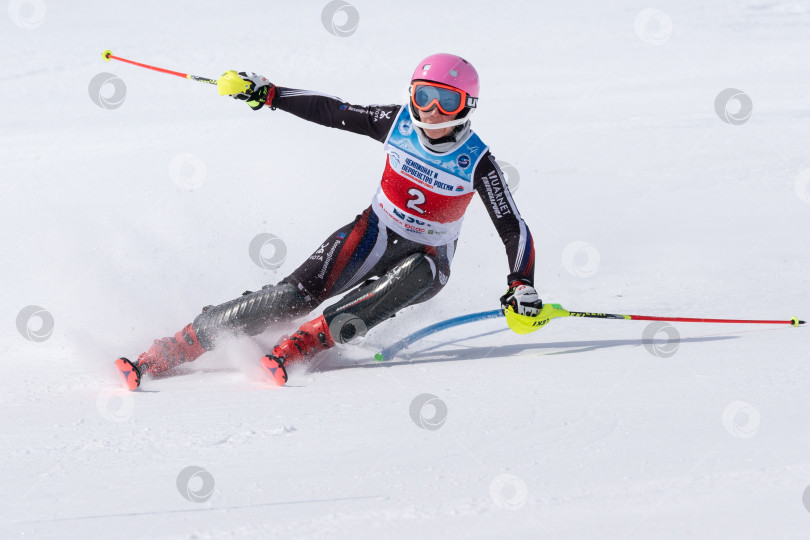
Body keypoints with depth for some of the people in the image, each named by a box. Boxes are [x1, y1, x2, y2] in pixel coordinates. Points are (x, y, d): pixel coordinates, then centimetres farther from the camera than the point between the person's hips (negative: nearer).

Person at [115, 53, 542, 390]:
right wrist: (267, 94, -8)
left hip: (425, 258, 0)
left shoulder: (476, 162, -16)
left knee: (420, 274, -38)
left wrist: (522, 286, -22)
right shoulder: (397, 122, -10)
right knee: (298, 294, -22)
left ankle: (297, 347, -38)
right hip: (375, 236, 0)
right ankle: (170, 350, -25)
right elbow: (330, 111, -2)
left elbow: (513, 228, -11)